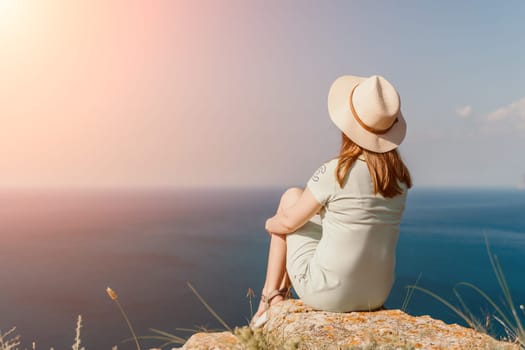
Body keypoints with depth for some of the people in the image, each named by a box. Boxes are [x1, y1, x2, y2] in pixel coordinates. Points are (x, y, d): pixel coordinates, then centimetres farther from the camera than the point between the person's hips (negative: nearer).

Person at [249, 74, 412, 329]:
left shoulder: (335, 173, -21)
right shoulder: (399, 176, -2)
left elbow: (290, 222, -9)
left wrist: (271, 223, 15)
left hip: (328, 294, -6)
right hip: (376, 295, 6)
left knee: (290, 196, 11)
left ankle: (271, 296, 22)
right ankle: (281, 292, 36)